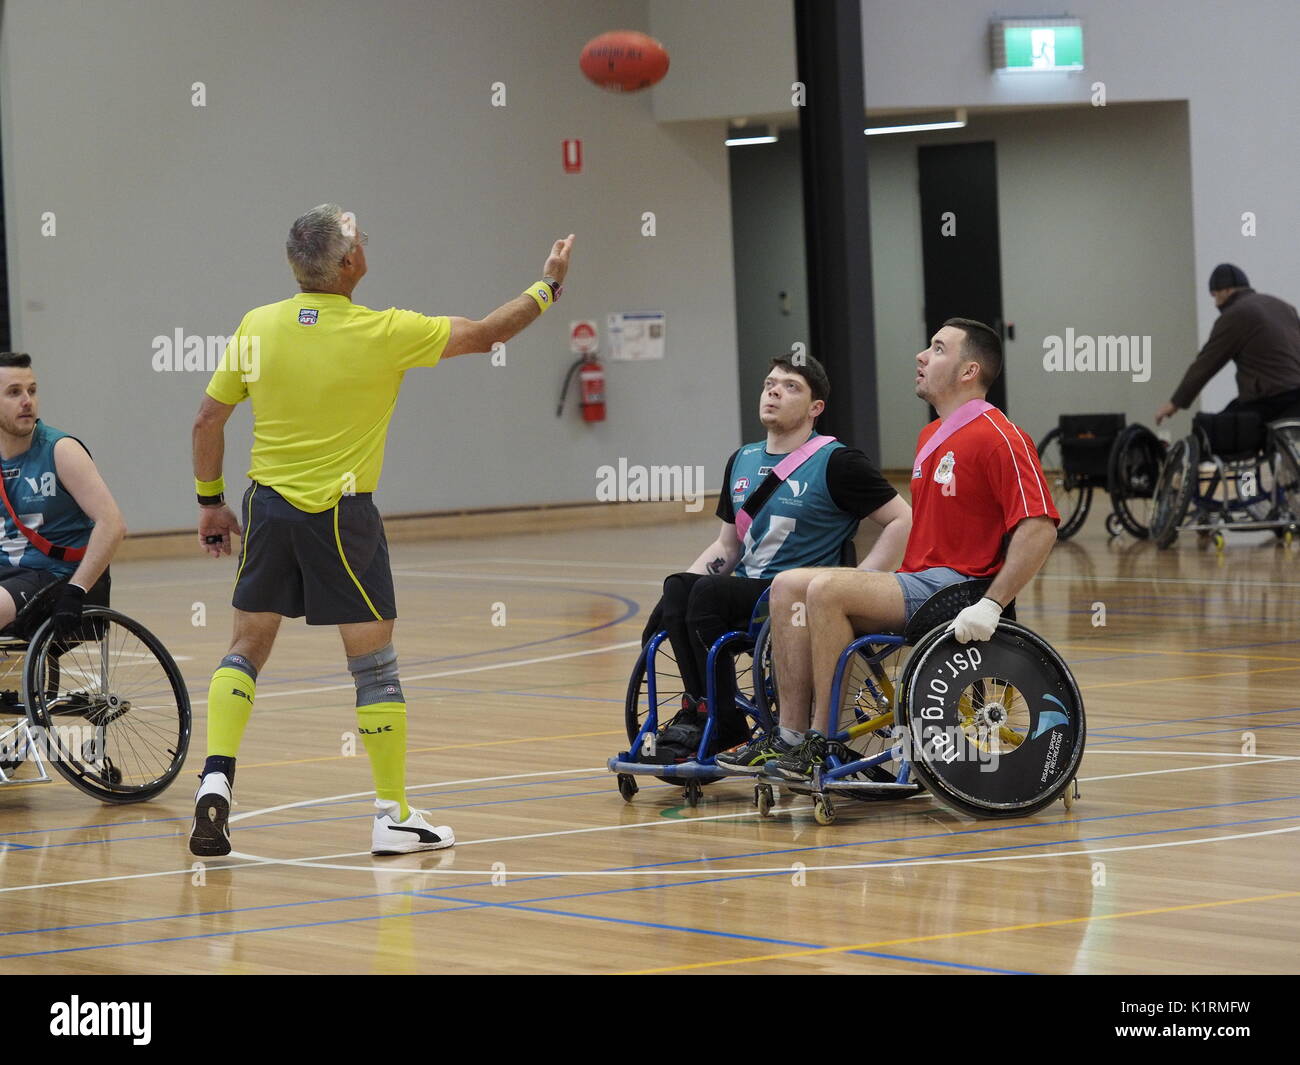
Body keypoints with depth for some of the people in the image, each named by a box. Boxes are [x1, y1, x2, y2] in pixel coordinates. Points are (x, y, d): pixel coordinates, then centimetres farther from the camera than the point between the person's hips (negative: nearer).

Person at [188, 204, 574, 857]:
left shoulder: (256, 327, -2)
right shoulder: (382, 334, -12)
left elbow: (207, 419, 3)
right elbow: (487, 333, -3)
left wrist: (210, 500, 15)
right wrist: (549, 285, 12)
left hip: (268, 506, 4)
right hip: (340, 513, -4)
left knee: (246, 648, 14)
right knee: (374, 664, 5)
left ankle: (215, 777, -3)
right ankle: (394, 816, 8)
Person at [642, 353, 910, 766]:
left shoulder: (836, 463, -3)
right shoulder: (742, 461, 18)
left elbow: (902, 520, -6)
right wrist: (682, 586, 6)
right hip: (745, 592, 6)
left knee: (708, 592, -30)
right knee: (678, 587, -24)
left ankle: (720, 720, -18)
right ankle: (698, 711, -21)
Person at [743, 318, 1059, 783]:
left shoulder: (999, 438, -12)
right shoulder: (931, 437, 19)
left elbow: (1040, 527, -20)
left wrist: (990, 606, -25)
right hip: (917, 581, 10)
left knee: (827, 589, -26)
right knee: (789, 586, -3)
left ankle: (825, 743, -19)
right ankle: (791, 737, -9)